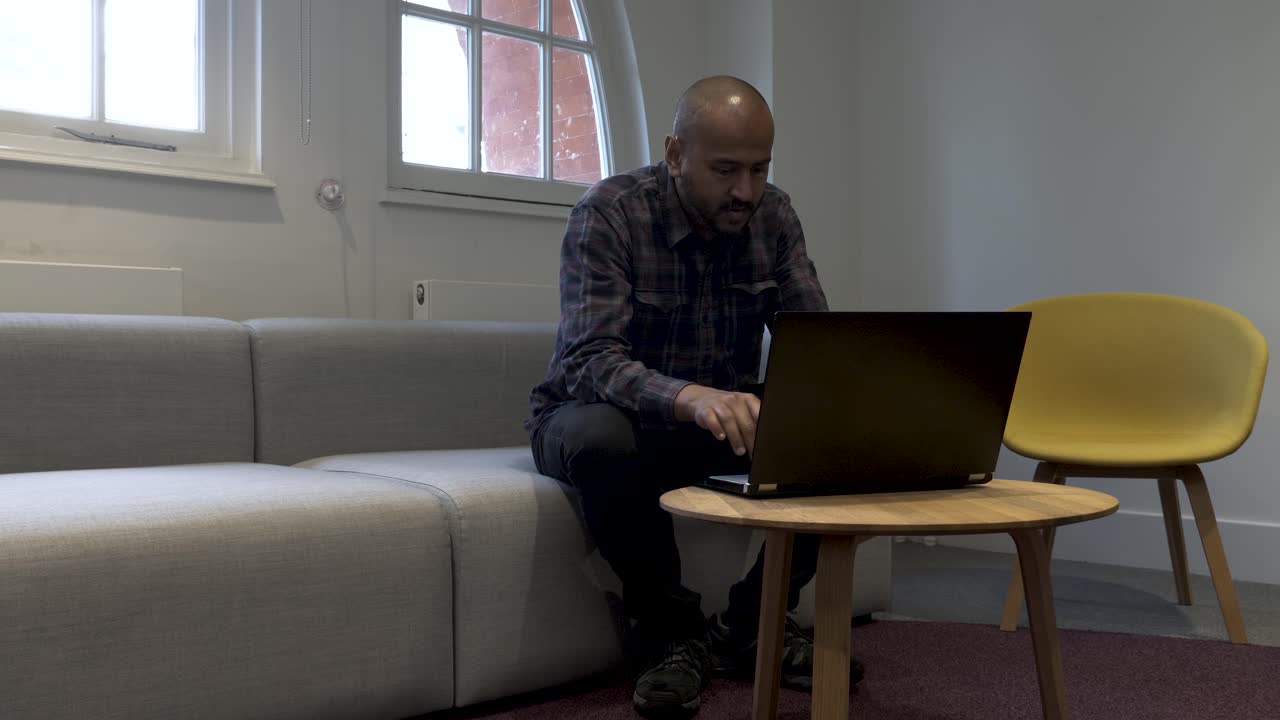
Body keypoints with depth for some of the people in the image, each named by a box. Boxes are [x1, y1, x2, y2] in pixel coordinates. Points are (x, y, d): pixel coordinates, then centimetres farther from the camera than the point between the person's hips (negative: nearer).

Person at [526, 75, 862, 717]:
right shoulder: (608, 213, -20)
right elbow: (590, 361, -31)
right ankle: (669, 632, -15)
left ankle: (754, 625, -3)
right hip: (604, 411, -4)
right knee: (600, 438, -39)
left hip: (721, 415, 5)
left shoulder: (773, 216, -6)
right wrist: (689, 398, -51)